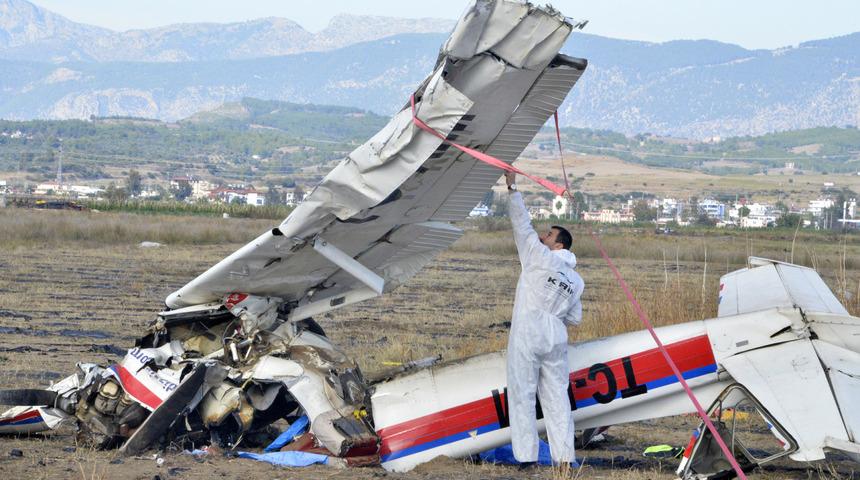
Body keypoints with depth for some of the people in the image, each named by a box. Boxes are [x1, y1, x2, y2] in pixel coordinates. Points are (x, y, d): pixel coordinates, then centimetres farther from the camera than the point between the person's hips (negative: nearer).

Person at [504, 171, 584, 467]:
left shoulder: (539, 256, -2)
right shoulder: (576, 280, 14)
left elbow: (522, 225, 1)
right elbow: (575, 319, 17)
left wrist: (512, 188, 8)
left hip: (527, 335, -5)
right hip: (556, 339, 5)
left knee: (522, 395, -2)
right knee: (557, 397, 8)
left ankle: (526, 457, -5)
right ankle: (565, 456, 6)